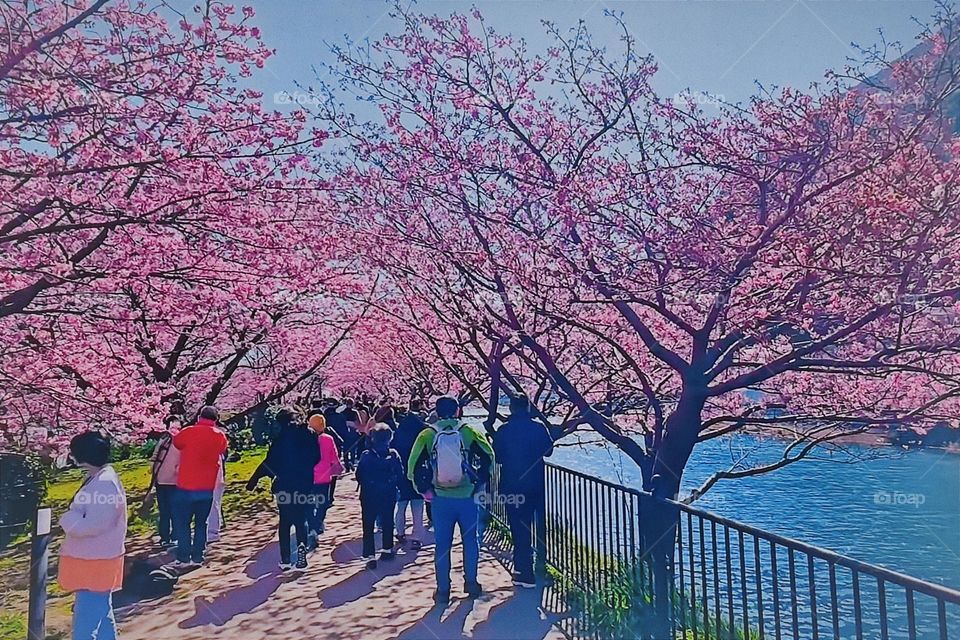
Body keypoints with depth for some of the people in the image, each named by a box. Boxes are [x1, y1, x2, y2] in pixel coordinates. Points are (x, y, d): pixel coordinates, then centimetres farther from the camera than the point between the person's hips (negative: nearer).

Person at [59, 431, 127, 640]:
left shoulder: (104, 485, -24)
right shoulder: (98, 480, 9)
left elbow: (92, 525, -26)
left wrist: (67, 519, -13)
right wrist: (72, 518, 1)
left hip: (95, 563, -10)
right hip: (92, 560, 10)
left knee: (86, 622, -4)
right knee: (101, 614, 21)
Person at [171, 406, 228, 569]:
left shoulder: (188, 432, -9)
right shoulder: (220, 436, 0)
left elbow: (176, 442, 10)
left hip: (186, 487, -3)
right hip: (207, 488, 3)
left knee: (182, 522, 7)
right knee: (201, 523, 13)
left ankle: (183, 558, 5)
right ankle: (197, 558, 12)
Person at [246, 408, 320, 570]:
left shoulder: (281, 437, -9)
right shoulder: (309, 435, -1)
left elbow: (270, 462, -10)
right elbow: (316, 458, 4)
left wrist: (254, 479, -2)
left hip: (285, 485, -2)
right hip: (304, 485, 2)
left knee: (285, 521, 9)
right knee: (301, 518, 14)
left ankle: (285, 559, 8)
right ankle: (302, 544, -13)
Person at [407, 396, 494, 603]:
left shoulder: (427, 435, -1)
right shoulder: (468, 432, -2)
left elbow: (413, 465, -3)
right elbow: (488, 456, -6)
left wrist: (423, 489, 6)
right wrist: (479, 481, 4)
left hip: (441, 498, 0)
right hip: (467, 496, 0)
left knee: (442, 545, 10)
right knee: (470, 540, 18)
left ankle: (443, 590, 14)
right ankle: (471, 582, 21)